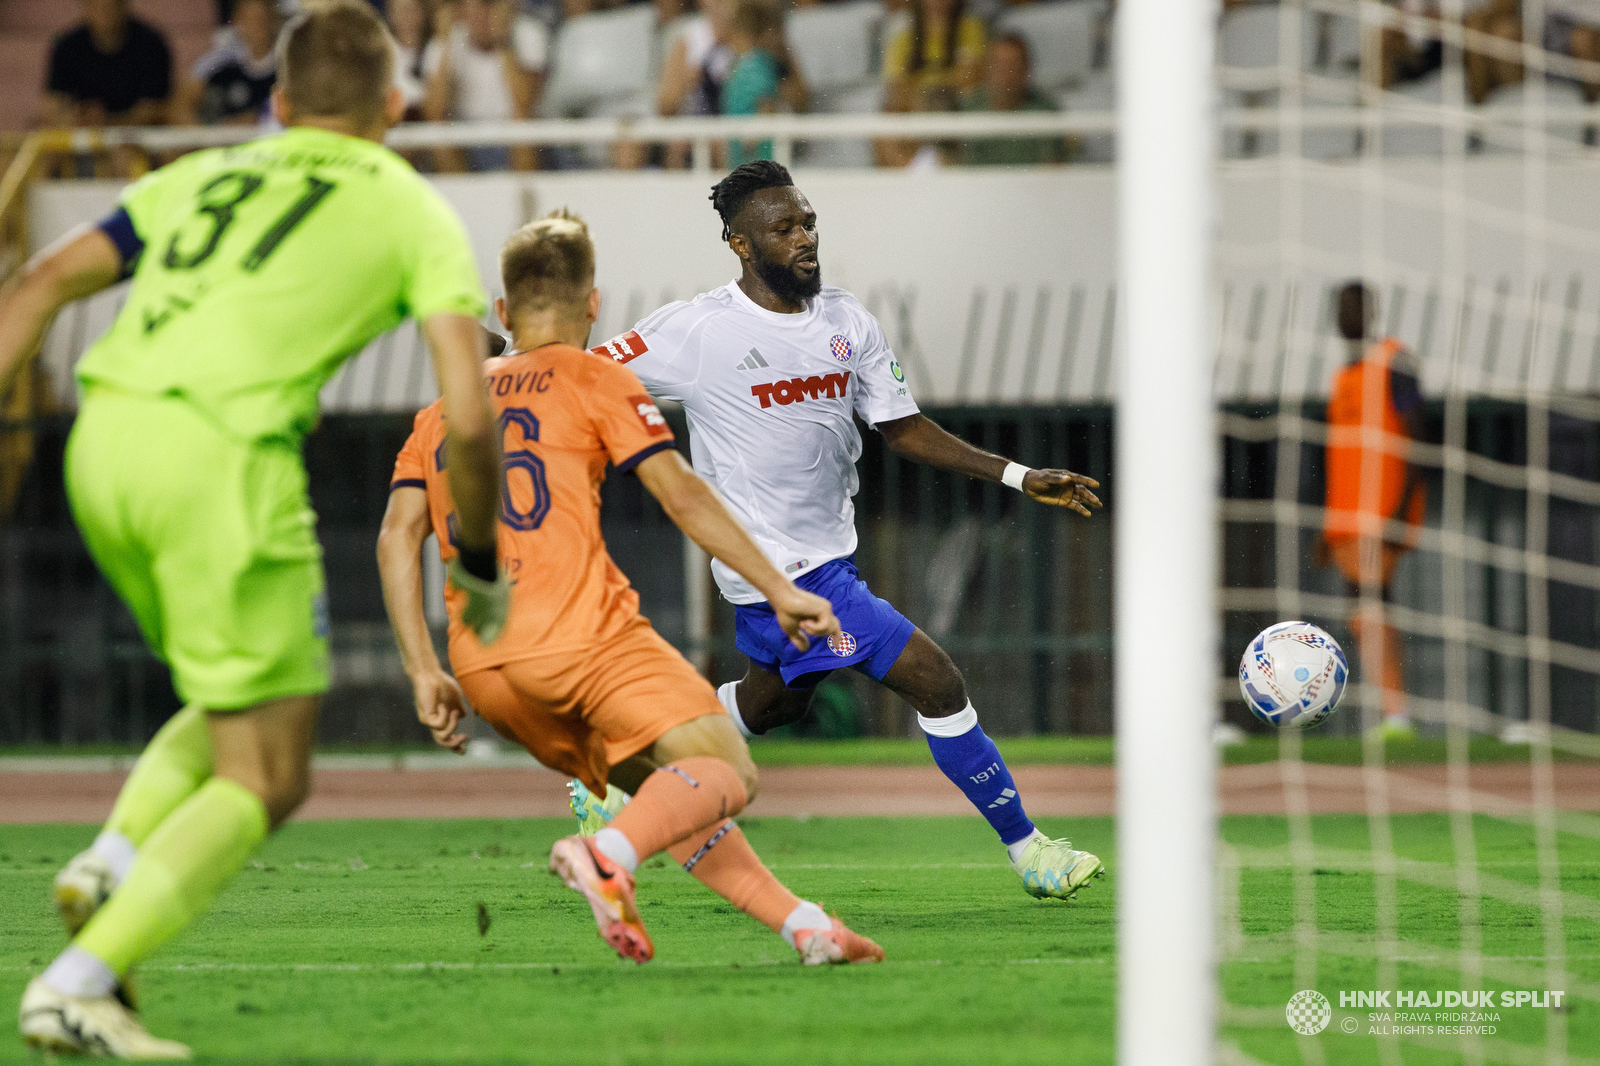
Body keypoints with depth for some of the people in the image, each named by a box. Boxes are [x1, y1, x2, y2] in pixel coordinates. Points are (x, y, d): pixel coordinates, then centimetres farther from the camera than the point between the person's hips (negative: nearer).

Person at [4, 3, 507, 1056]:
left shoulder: (204, 175, 25)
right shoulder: (412, 212, 13)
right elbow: (467, 419, 3)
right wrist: (479, 563, 16)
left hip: (104, 435, 6)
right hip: (222, 455, -6)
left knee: (241, 708, 27)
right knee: (265, 779, 4)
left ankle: (117, 858, 3)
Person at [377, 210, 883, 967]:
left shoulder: (444, 408, 22)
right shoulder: (593, 380, 8)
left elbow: (397, 537, 11)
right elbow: (682, 494, -1)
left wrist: (425, 674, 8)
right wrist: (780, 591, 2)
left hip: (481, 669, 6)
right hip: (582, 635, -6)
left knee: (662, 788, 21)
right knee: (727, 772, -4)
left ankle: (801, 923, 11)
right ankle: (610, 855, -33)